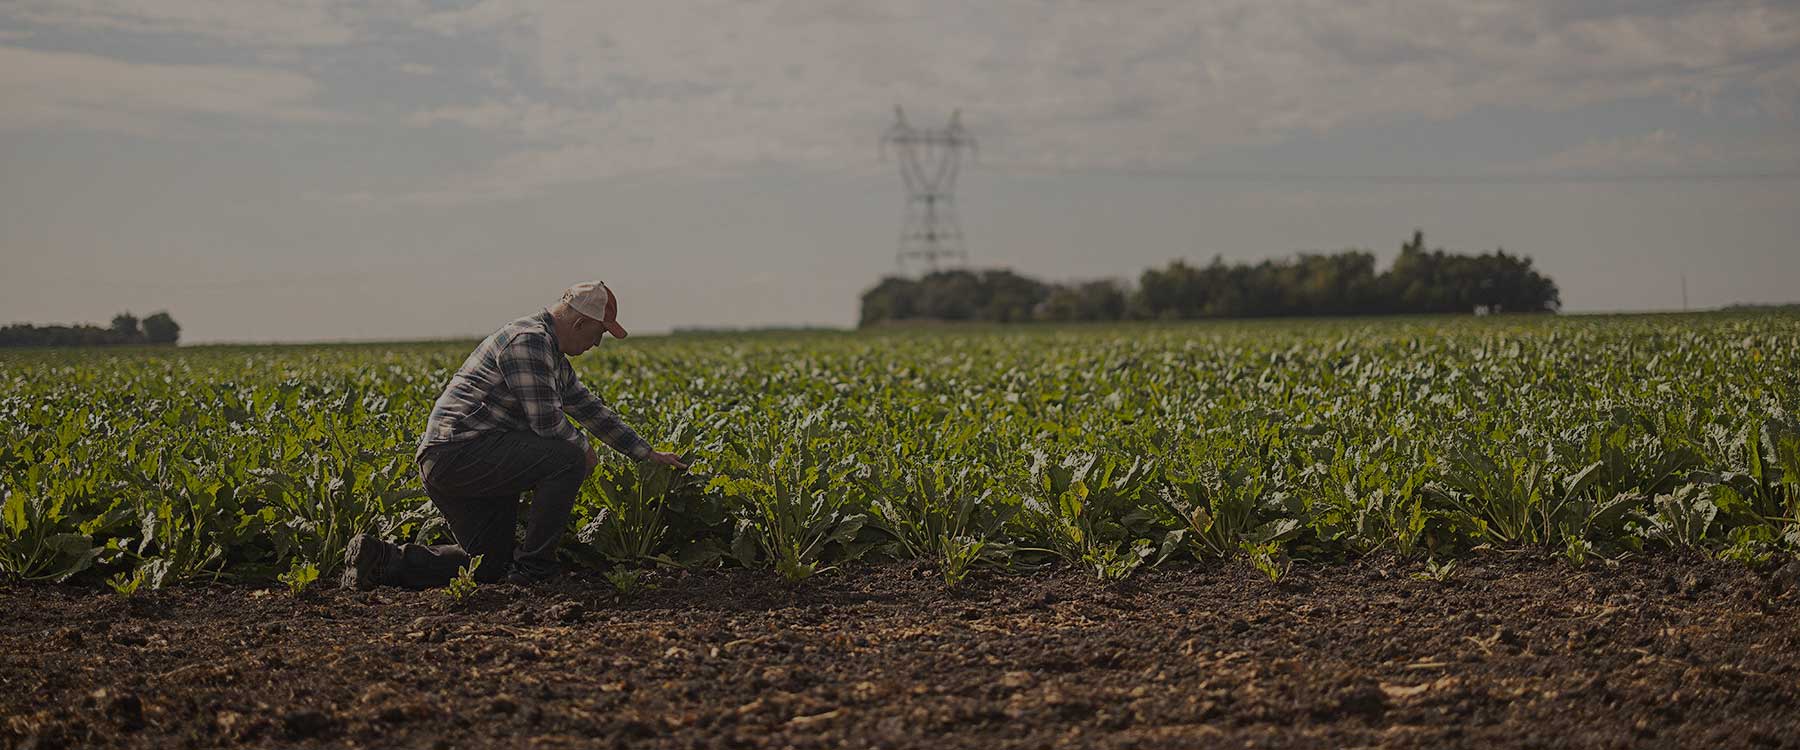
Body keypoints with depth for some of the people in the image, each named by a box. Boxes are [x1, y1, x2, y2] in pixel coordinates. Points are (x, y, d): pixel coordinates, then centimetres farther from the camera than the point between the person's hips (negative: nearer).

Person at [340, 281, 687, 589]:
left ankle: (381, 558, 8)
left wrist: (649, 454, 28)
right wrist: (584, 448, 1)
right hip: (462, 447, -11)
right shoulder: (529, 339, -14)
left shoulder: (553, 356, 20)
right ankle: (533, 568, -10)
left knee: (490, 565, 14)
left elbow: (591, 409, 28)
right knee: (567, 458, -17)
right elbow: (547, 421, -19)